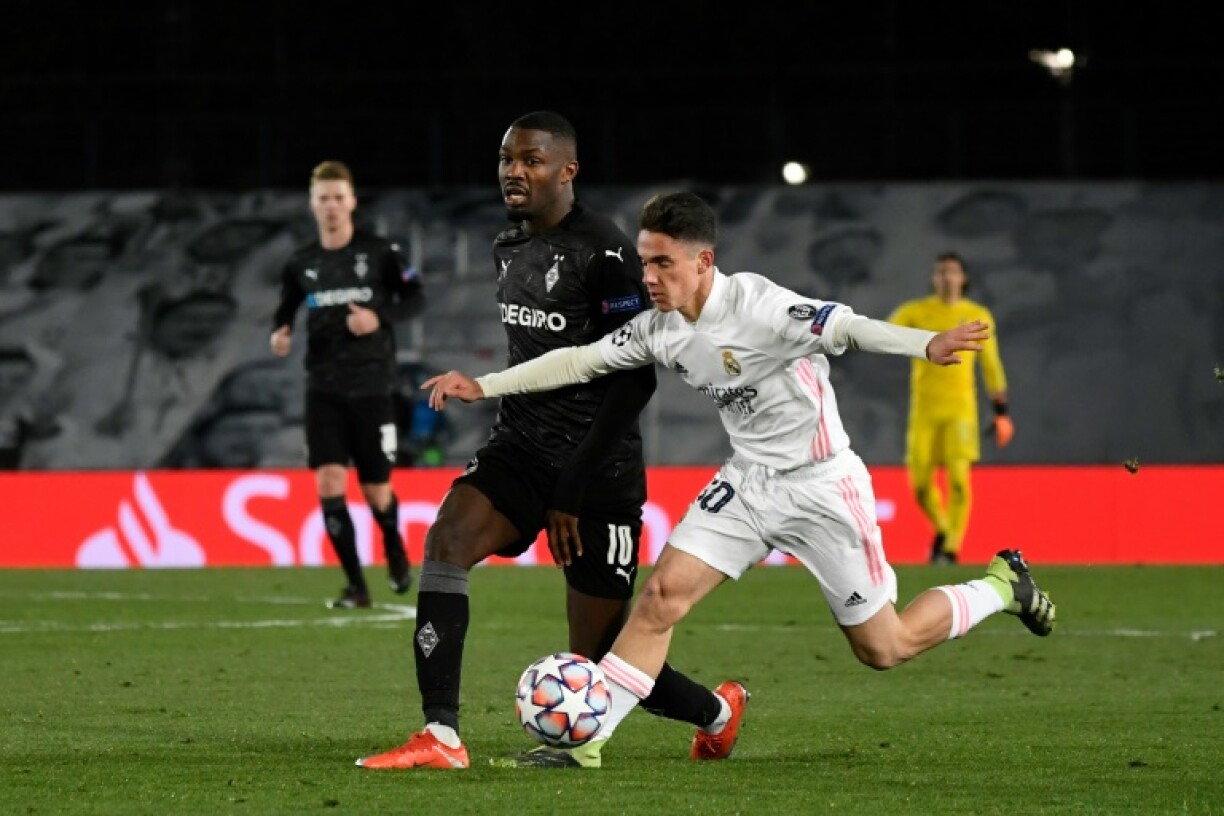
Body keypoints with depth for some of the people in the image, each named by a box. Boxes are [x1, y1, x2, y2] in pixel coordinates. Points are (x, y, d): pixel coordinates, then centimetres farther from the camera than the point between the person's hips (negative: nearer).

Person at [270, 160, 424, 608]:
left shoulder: (381, 252, -4)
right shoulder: (301, 264, 4)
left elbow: (416, 298, 1)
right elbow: (286, 307, 18)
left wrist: (380, 317, -16)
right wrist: (280, 332, -4)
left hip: (371, 386, -2)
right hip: (323, 389, 2)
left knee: (376, 491, 2)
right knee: (328, 481, -14)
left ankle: (395, 550, 37)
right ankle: (355, 585, -6)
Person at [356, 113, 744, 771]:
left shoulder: (605, 253, -15)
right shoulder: (507, 250, 11)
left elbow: (635, 378, -17)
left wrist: (573, 488, -18)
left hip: (597, 469, -7)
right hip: (521, 445, 7)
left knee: (602, 655, -1)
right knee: (445, 542, -22)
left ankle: (715, 710, 29)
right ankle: (440, 737, -25)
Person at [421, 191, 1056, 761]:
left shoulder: (757, 306, -24)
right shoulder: (658, 329, -2)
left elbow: (846, 327, -33)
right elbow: (580, 361, 7)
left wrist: (928, 345, -50)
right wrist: (483, 385, 3)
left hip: (821, 488, -6)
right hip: (748, 482, 6)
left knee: (883, 649, 4)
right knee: (660, 598, -8)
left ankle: (1001, 585, 27)